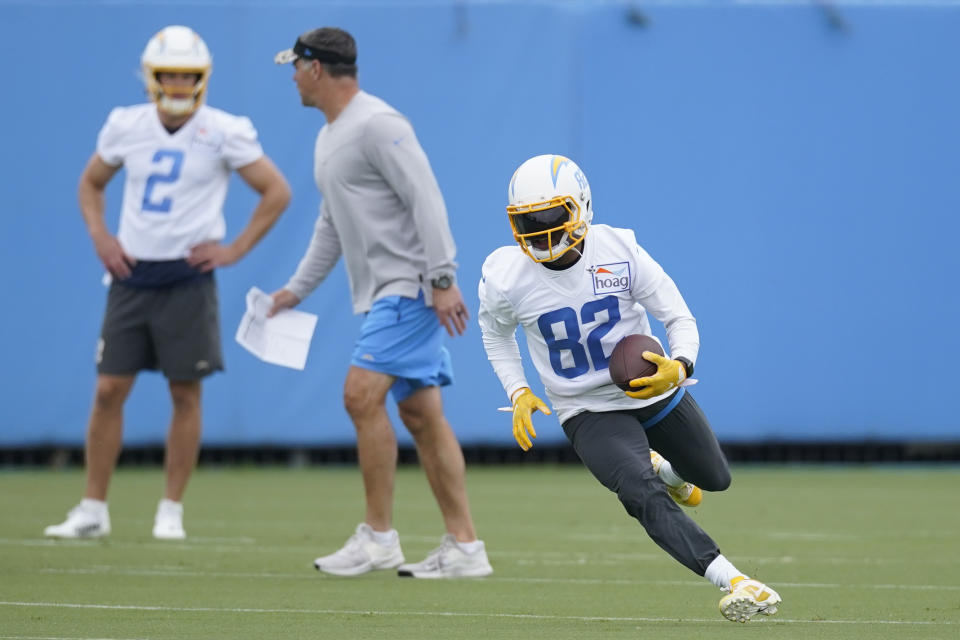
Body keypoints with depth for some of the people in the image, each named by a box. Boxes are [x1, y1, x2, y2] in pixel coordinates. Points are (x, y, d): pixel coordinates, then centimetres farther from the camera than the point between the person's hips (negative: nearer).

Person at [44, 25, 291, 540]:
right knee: (108, 391, 1)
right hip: (131, 275, 3)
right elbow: (91, 183, 19)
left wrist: (233, 249, -6)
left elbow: (276, 192, -1)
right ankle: (92, 509, 7)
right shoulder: (126, 126, 3)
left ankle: (171, 511, 9)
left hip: (186, 280, -3)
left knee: (185, 395, 1)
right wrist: (100, 237, 3)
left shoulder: (222, 134, -7)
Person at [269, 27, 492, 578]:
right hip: (382, 294, 10)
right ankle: (465, 548, 6)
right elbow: (332, 225, 29)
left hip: (412, 287, -10)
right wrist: (297, 289, 28)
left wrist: (443, 279, -26)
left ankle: (378, 536, -12)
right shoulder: (329, 137, 19)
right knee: (421, 414, 6)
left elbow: (425, 198, -20)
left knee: (362, 393, -17)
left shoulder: (377, 124, -13)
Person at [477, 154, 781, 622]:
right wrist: (518, 393, -6)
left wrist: (679, 367, -33)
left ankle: (659, 467, 56)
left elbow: (680, 319, -11)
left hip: (653, 389, 2)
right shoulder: (506, 277, -16)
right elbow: (496, 332, 8)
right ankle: (733, 582, -35)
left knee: (714, 479, 21)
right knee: (644, 497, -28)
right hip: (590, 413, -2)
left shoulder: (619, 253, -19)